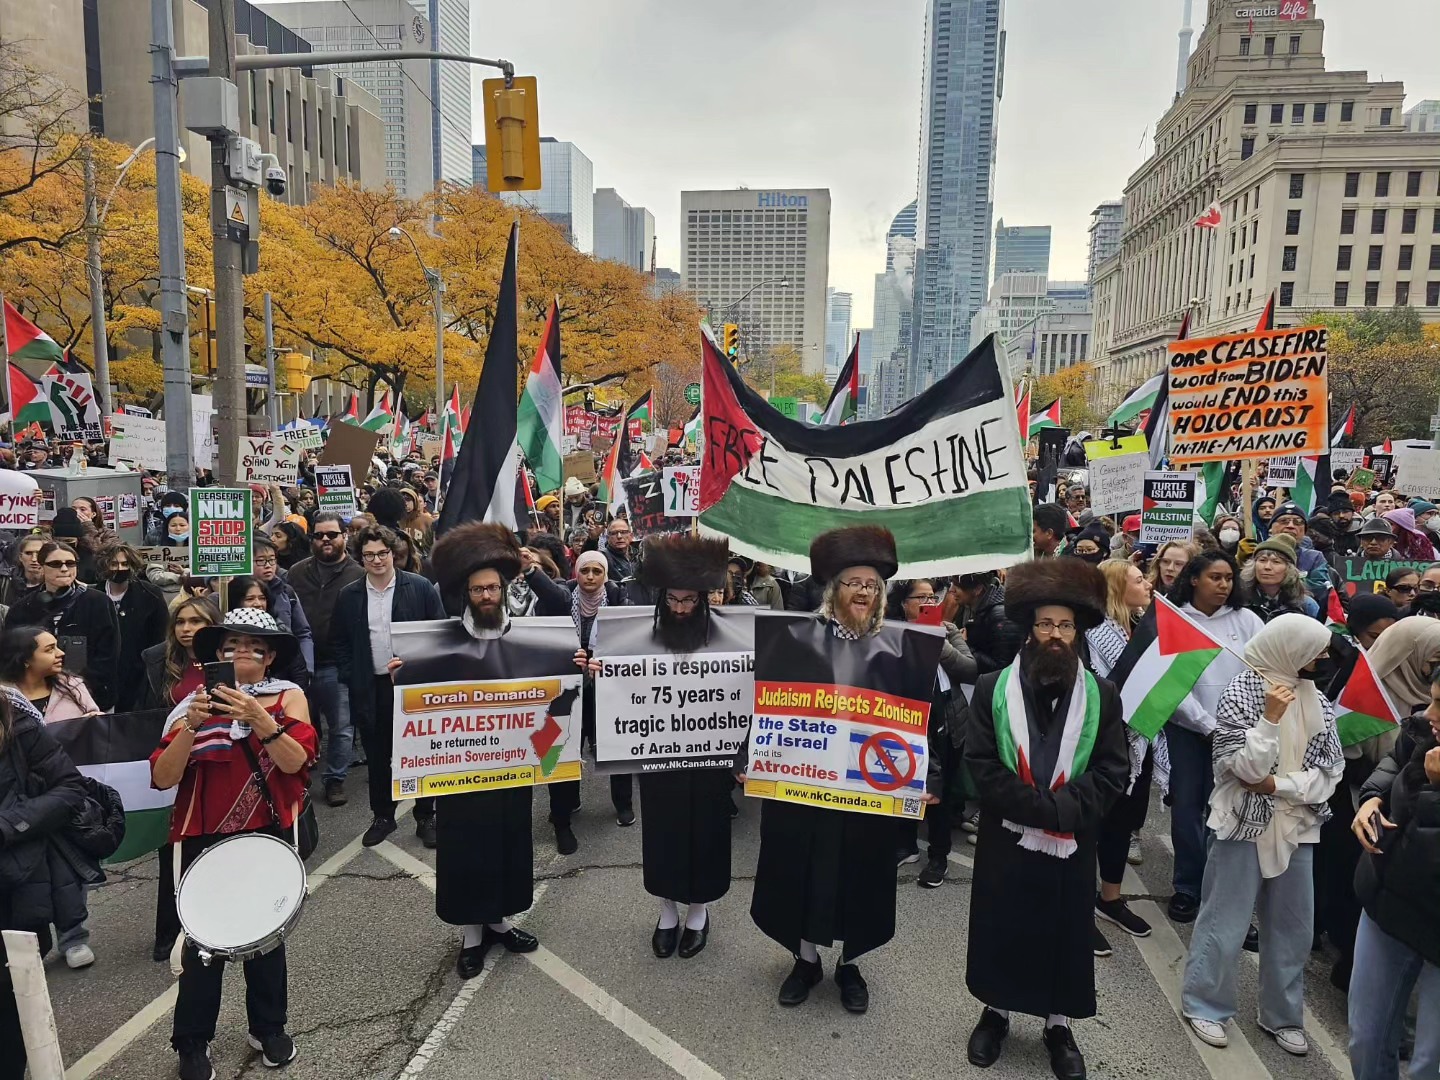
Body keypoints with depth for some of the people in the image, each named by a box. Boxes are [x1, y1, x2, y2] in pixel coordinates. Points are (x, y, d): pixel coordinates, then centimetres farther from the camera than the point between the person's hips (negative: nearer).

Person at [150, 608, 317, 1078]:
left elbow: (296, 762, -18)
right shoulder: (198, 701, 0)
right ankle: (192, 1042, 23)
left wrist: (259, 718, -31)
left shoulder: (288, 697, -3)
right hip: (205, 840, 0)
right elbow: (163, 777, -8)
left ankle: (269, 1027, 32)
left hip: (267, 837, 0)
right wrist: (192, 725, -23)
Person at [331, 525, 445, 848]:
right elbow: (339, 641, 12)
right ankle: (382, 816, 27)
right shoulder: (348, 596, 3)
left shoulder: (420, 588, -5)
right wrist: (350, 677, 2)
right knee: (377, 757, 12)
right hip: (371, 688, 2)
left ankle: (426, 818, 19)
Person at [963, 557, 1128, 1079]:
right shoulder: (992, 688, -4)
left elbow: (1112, 772, -5)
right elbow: (980, 762, -8)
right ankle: (995, 1012, 33)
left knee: (1064, 933, 12)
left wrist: (1063, 812, -18)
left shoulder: (1102, 695, -1)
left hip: (1072, 843, 1)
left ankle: (1059, 1025, 32)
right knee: (1002, 930, 12)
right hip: (1005, 838, 0)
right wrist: (1035, 808, -18)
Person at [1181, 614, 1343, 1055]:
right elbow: (1242, 768, -17)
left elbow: (1330, 772, 1)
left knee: (1293, 928, 14)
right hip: (1245, 824, -5)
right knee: (1226, 923, 3)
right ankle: (1204, 1006, 19)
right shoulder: (1242, 693, -11)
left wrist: (1277, 785, -12)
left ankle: (1282, 1015, 30)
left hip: (1297, 827, 5)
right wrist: (1271, 718, -25)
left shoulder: (1318, 700, 4)